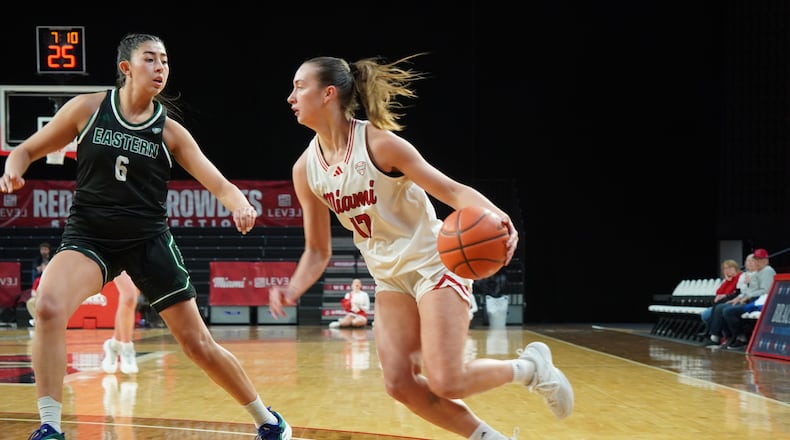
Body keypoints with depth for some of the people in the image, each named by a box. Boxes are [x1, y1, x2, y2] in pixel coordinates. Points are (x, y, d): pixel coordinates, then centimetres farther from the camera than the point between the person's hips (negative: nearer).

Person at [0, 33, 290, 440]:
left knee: (198, 344, 4)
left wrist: (240, 204, -28)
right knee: (48, 307, -30)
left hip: (148, 241, 1)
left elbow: (219, 184, -6)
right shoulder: (88, 108, -3)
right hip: (89, 234, -1)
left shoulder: (169, 131, -1)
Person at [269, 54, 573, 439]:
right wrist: (293, 289, -15)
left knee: (446, 383, -16)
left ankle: (531, 366, 12)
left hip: (434, 263, -6)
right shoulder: (306, 169, -2)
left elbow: (452, 191, -20)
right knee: (400, 384, -6)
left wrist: (494, 217, -40)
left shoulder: (378, 143, -19)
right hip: (390, 277, 6)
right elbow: (317, 252, 5)